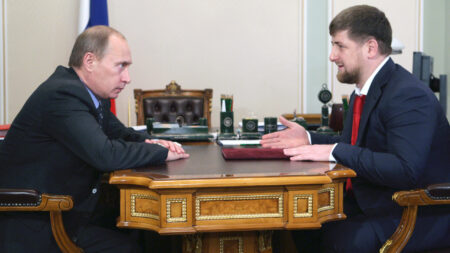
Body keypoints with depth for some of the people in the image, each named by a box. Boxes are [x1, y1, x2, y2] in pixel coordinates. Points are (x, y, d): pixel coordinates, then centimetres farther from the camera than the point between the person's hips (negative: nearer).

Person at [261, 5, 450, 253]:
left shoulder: (409, 95, -21)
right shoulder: (363, 90, 8)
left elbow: (406, 170, -31)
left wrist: (335, 152, -27)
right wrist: (309, 139, 5)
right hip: (369, 202, 8)